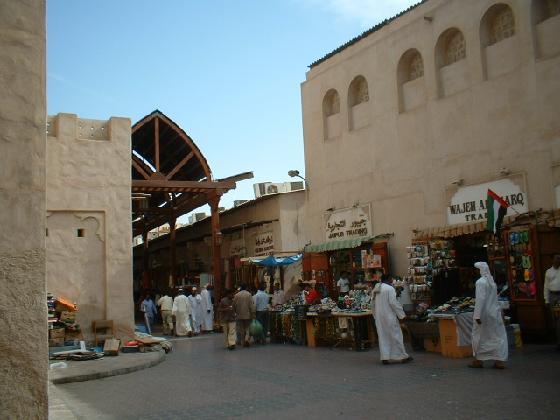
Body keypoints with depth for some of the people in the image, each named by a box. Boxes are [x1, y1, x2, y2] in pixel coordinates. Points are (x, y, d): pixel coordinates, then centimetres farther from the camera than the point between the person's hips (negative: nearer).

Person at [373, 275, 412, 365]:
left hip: (379, 317, 7)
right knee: (395, 335, 3)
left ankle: (384, 357, 8)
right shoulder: (390, 288, -12)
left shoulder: (376, 289, 9)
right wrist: (402, 314, -11)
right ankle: (402, 356, 10)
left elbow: (374, 304, 12)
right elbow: (393, 302, -16)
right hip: (389, 316, -6)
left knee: (382, 337, 9)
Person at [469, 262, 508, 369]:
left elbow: (480, 299, -20)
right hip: (495, 313, 7)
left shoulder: (480, 282, -14)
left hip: (484, 313, -7)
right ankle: (500, 360, 5)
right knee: (499, 336, 7)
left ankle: (478, 360, 14)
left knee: (479, 336, 6)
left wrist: (477, 315, -20)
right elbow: (495, 298, 14)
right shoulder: (492, 281, 9)